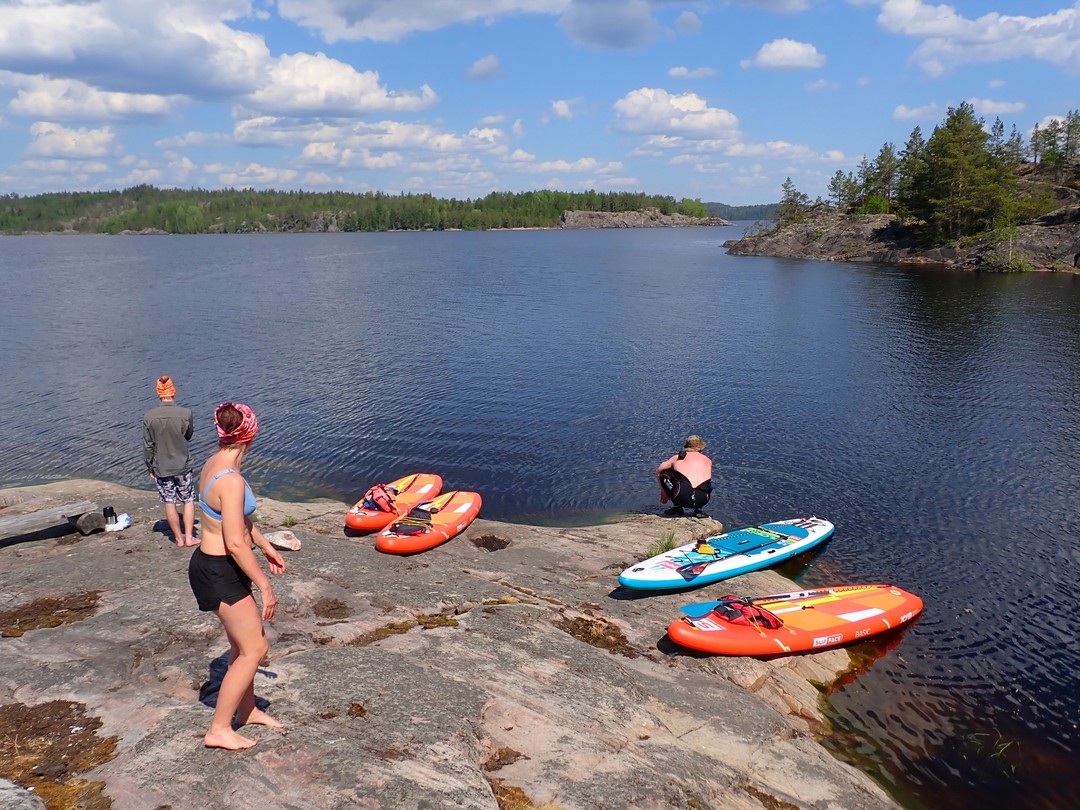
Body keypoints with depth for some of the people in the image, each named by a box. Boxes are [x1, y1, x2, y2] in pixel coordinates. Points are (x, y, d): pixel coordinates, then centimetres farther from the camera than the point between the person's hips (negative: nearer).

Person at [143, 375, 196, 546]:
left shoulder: (149, 416, -12)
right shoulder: (185, 413, -15)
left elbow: (148, 445, -4)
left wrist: (150, 467, 8)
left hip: (161, 467, 1)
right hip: (182, 465, -1)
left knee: (169, 503, 12)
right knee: (189, 500, 13)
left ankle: (179, 538, 21)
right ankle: (189, 537, 11)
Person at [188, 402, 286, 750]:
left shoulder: (213, 464, 4)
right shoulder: (231, 480, -27)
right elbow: (235, 543, -28)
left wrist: (266, 546, 24)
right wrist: (265, 585, -21)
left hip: (213, 564, 10)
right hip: (219, 572, -10)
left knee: (242, 642, 22)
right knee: (254, 648, 2)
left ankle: (247, 709, 39)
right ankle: (219, 729, 13)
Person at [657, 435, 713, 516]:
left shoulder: (677, 457, 20)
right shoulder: (708, 460, 24)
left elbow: (659, 471, 31)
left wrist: (663, 493, 44)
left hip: (683, 497, -3)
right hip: (702, 500, 3)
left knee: (663, 474, 20)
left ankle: (677, 507, 17)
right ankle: (698, 510, 17)